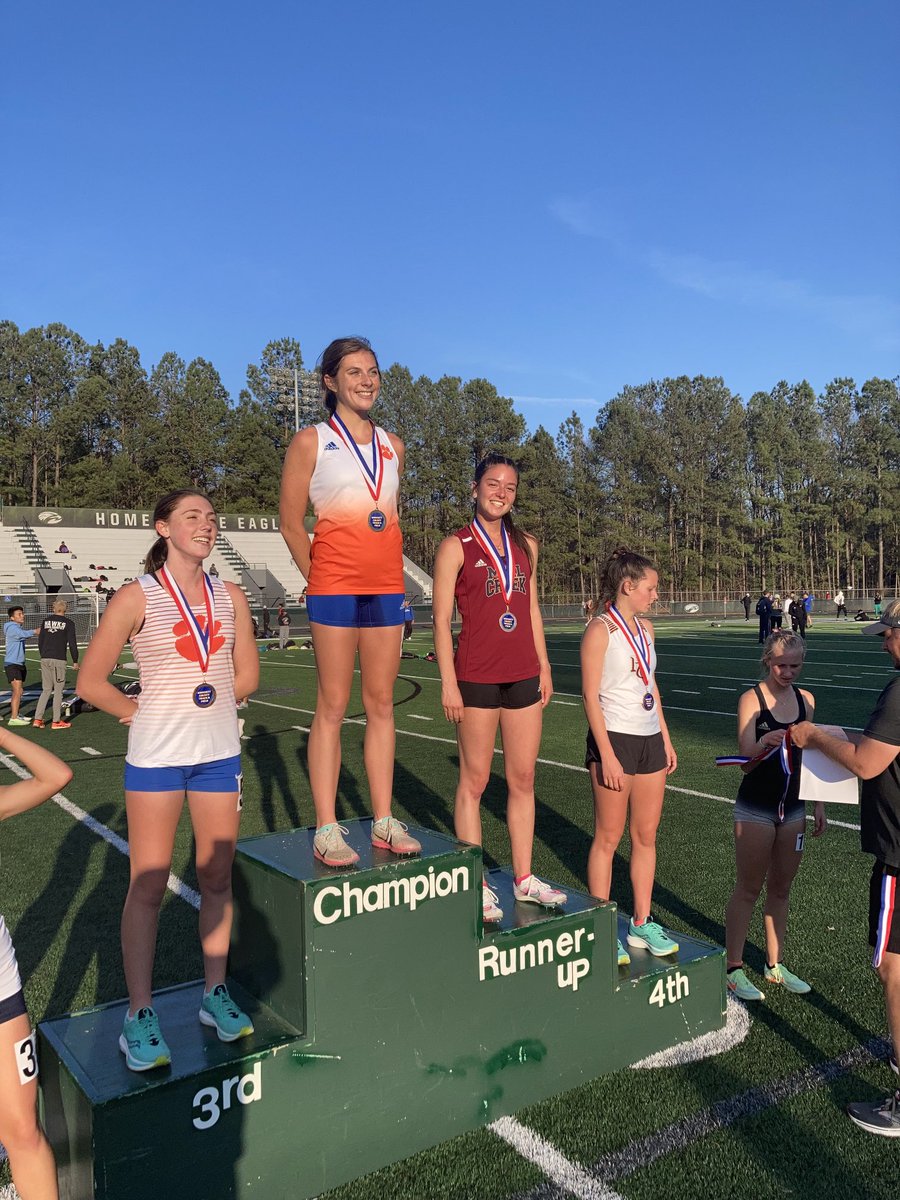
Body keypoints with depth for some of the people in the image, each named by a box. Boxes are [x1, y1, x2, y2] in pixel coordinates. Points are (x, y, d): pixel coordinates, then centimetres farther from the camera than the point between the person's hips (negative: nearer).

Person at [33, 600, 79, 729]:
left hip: (45, 659, 4)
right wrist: (75, 661, 2)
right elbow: (72, 643, -5)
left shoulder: (45, 621, 10)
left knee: (46, 690, 12)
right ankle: (56, 721, 5)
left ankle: (37, 719, 8)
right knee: (58, 690, 2)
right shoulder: (68, 623, -2)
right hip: (58, 660, -4)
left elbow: (40, 642, 12)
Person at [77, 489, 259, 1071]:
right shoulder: (138, 597, -6)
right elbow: (92, 681, -4)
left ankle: (215, 993, 28)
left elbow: (246, 676, 11)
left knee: (217, 878, 11)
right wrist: (146, 714, 1)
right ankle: (139, 1016, 16)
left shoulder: (231, 597, 5)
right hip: (156, 756, -3)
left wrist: (205, 704, 5)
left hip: (219, 751, 4)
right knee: (148, 886, 2)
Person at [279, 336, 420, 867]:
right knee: (333, 707, -2)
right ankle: (327, 829, 6)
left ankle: (385, 822, 16)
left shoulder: (393, 445, 14)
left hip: (387, 587, 5)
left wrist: (391, 572, 12)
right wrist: (318, 578, 2)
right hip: (335, 587, -5)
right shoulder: (311, 441, 0)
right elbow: (292, 525, 1)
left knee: (382, 704, 8)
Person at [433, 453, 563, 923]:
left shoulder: (526, 546, 12)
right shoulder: (456, 546, -4)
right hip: (477, 677, -5)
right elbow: (441, 618, -7)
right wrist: (448, 683, -12)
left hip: (524, 676, 5)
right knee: (474, 781, 4)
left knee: (523, 779, 11)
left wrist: (544, 666, 13)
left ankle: (524, 878, 24)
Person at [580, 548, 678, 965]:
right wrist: (606, 754, -18)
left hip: (650, 739, 8)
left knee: (646, 835, 12)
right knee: (608, 837, 1)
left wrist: (665, 739, 16)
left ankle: (642, 923, 24)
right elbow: (590, 695, -14)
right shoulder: (600, 630, -10)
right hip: (615, 739, -7)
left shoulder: (645, 628, 13)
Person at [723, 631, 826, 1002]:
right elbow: (746, 762, -16)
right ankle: (734, 969, 14)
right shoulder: (751, 699, -12)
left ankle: (775, 965, 28)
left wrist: (818, 804, 12)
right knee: (748, 888, 3)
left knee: (781, 888, 14)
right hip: (755, 809, -5)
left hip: (792, 808, 5)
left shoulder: (805, 700, 4)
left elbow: (810, 755, 13)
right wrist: (763, 745, -37)